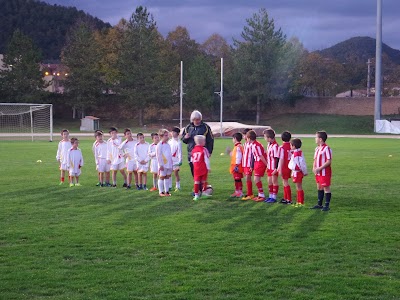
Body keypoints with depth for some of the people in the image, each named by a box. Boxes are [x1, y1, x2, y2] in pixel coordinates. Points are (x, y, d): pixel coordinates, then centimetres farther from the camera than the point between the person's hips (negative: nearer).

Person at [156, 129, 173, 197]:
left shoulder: (168, 145, 13)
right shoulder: (159, 145, -9)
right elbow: (158, 155, -13)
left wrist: (171, 164, 16)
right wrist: (160, 164, -16)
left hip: (169, 164, 7)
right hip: (163, 165, -7)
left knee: (167, 177, 9)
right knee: (162, 177, 1)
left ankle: (166, 191, 15)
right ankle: (161, 192, 6)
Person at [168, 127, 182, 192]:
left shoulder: (178, 142, -7)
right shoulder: (169, 141, 12)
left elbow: (180, 152, -10)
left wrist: (180, 160, -14)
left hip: (175, 160, -6)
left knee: (176, 173, -3)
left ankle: (177, 187, 5)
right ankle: (169, 186, 16)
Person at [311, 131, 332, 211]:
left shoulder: (326, 148, -17)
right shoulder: (317, 148, 12)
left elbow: (329, 161, -19)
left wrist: (319, 168, -20)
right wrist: (314, 168, 2)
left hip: (325, 172, -9)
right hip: (318, 172, 9)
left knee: (326, 188, -1)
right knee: (319, 187, 16)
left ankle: (327, 205, 5)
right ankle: (319, 204, 26)